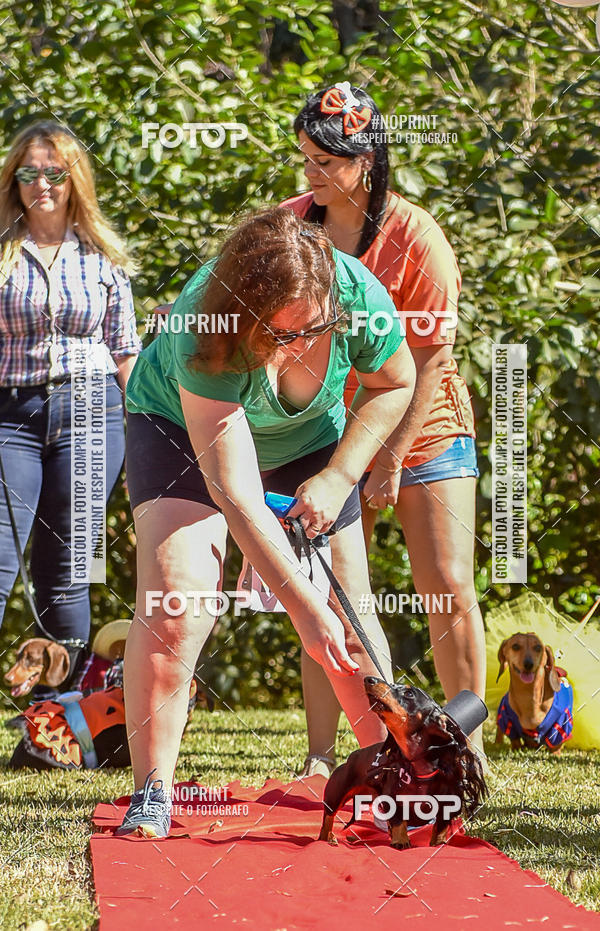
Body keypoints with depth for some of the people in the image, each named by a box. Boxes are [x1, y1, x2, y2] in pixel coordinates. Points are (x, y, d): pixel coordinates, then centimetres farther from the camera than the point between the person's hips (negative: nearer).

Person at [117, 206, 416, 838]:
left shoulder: (360, 295, -32)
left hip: (310, 440, 4)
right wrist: (305, 608, -43)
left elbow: (394, 384, -6)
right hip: (181, 425, -4)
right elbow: (234, 495, -41)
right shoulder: (201, 330, -41)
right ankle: (151, 794, -14)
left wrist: (336, 478, -15)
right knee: (173, 599, -22)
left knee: (350, 614, 0)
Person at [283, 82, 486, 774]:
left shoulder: (415, 236, -16)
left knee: (448, 589, -6)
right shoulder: (290, 223, -3)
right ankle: (320, 757, 2)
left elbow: (429, 361, -14)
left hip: (424, 429, -3)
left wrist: (393, 458, -15)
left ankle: (469, 748, 5)